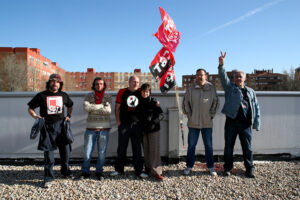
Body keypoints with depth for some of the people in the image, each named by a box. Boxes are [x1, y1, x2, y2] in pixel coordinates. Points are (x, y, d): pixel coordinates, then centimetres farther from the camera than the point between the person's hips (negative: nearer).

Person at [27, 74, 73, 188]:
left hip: (61, 125, 3)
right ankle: (48, 178, 11)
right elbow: (30, 108, 8)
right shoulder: (41, 96, 1)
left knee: (65, 150, 9)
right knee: (48, 153, -1)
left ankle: (65, 171, 32)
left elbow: (70, 106, 26)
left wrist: (68, 116, 12)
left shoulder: (63, 95, 9)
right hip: (47, 126, -3)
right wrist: (35, 116, -10)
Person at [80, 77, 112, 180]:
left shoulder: (108, 97, 6)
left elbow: (108, 110, -10)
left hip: (104, 128, 0)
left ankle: (99, 172, 20)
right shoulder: (89, 96, 7)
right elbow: (86, 107, -12)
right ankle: (85, 172, 17)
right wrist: (101, 106, -8)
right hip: (91, 127, 0)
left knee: (102, 152, 4)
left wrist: (93, 108, -8)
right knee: (87, 151, 1)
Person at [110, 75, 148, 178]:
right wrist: (118, 121, -3)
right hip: (124, 124, -1)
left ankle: (139, 171, 14)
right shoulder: (122, 92, 1)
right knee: (121, 148, 8)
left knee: (137, 148, 6)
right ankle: (119, 169, 21)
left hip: (137, 124, 1)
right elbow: (117, 108, 2)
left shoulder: (140, 92, 6)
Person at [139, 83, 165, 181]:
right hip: (144, 129, 4)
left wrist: (154, 122, -25)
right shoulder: (140, 102, 7)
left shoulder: (153, 101, -6)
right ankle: (148, 170, 23)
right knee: (146, 151, 11)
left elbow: (161, 114, -10)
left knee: (154, 150, -4)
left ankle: (156, 172, 1)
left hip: (153, 129, -4)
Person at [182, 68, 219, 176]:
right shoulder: (191, 89, -2)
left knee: (208, 146, 8)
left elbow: (215, 103, 10)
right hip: (193, 123, -1)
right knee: (191, 145, 8)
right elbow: (185, 103, 4)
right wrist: (189, 115, 1)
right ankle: (189, 166, 22)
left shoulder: (211, 88, 2)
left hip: (207, 123, 1)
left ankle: (210, 167, 23)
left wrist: (211, 115, 4)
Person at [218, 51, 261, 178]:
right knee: (228, 146, 4)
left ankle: (249, 169, 19)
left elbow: (256, 108, 14)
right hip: (231, 121, -2)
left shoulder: (251, 92, 16)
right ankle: (227, 168, 18)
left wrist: (256, 123, 5)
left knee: (247, 147, 5)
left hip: (245, 123, 2)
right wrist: (221, 64, -24)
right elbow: (223, 77, -8)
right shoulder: (230, 87, 9)